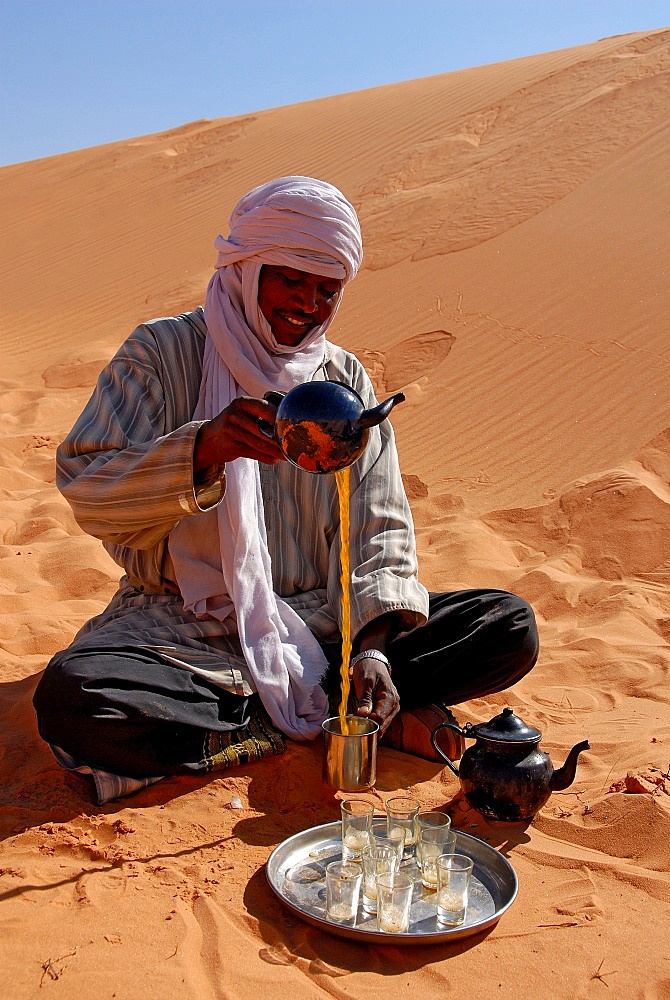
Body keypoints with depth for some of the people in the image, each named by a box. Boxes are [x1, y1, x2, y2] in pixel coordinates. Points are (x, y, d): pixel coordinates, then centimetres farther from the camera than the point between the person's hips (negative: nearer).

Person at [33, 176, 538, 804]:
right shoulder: (164, 352, -1)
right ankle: (324, 716, -19)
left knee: (511, 627, -13)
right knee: (70, 697, -34)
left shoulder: (347, 380, 9)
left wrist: (373, 647, -15)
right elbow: (85, 489, -12)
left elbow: (379, 530, 3)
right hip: (188, 628, -2)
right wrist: (204, 448, -31)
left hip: (324, 623, 3)